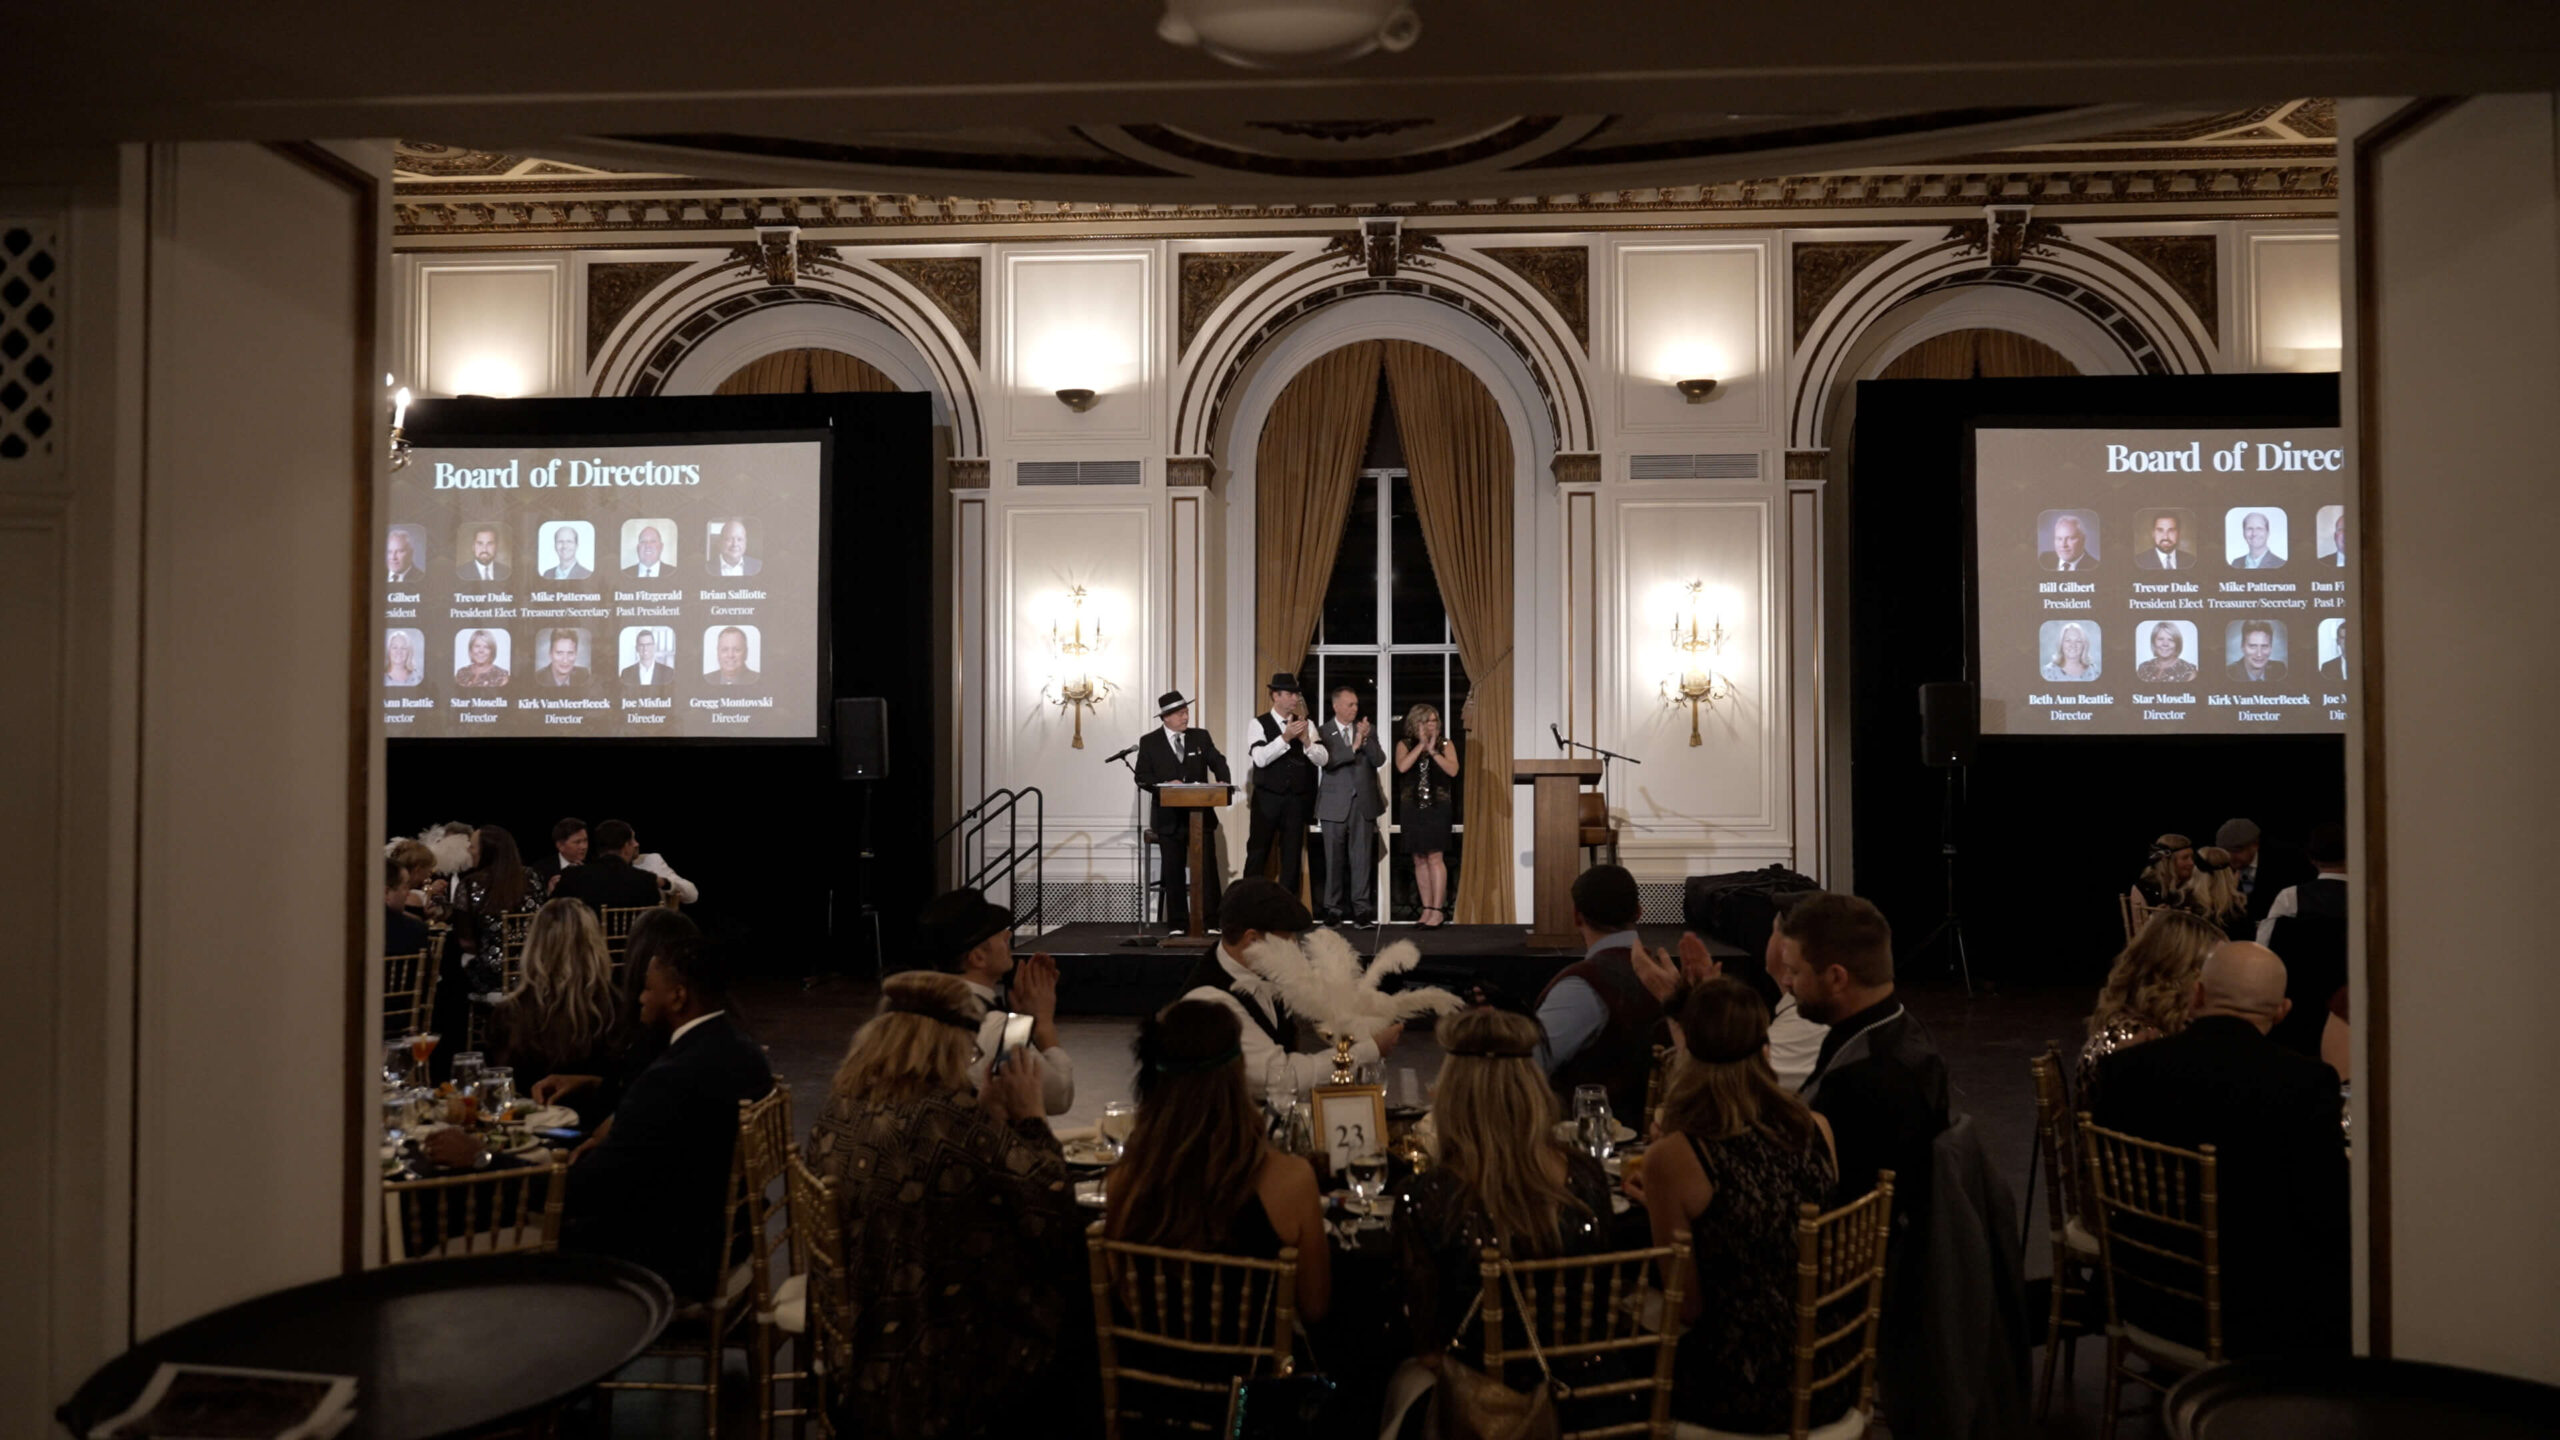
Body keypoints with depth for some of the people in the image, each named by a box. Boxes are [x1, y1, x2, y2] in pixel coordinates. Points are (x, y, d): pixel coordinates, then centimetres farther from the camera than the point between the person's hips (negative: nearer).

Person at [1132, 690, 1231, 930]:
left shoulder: (1201, 737, 7)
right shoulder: (1149, 742, 2)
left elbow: (1217, 762, 3)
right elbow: (1142, 777, -2)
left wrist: (1224, 781, -18)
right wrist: (1165, 784, -18)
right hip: (1170, 817, -1)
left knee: (1207, 868, 0)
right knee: (1173, 872, 5)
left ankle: (1212, 922, 7)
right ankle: (1178, 924, 13)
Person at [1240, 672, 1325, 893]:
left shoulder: (1305, 724, 8)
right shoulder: (1259, 723, -3)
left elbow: (1322, 759, -1)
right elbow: (1260, 758, -17)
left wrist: (1306, 741, -19)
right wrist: (1285, 737, -27)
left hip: (1296, 800, 3)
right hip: (1267, 799, -3)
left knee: (1292, 857, 7)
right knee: (1257, 854, 1)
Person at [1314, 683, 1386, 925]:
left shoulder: (1366, 730, 9)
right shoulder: (1324, 732, -2)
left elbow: (1379, 760, 0)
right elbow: (1326, 761, -15)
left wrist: (1365, 739, -15)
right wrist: (1354, 746, -20)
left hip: (1364, 803, 2)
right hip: (1335, 803, -2)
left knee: (1362, 858, 1)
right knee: (1334, 859, 4)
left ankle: (1362, 908, 5)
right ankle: (1333, 908, 11)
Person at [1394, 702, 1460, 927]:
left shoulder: (1444, 744, 6)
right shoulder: (1405, 745, 7)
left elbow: (1453, 770, -8)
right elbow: (1402, 767, -12)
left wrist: (1433, 751, -13)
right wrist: (1421, 745, -11)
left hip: (1437, 807, -2)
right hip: (1413, 807, 2)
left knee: (1435, 857, -9)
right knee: (1419, 860, 4)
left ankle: (1438, 910, -9)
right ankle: (1427, 909, 8)